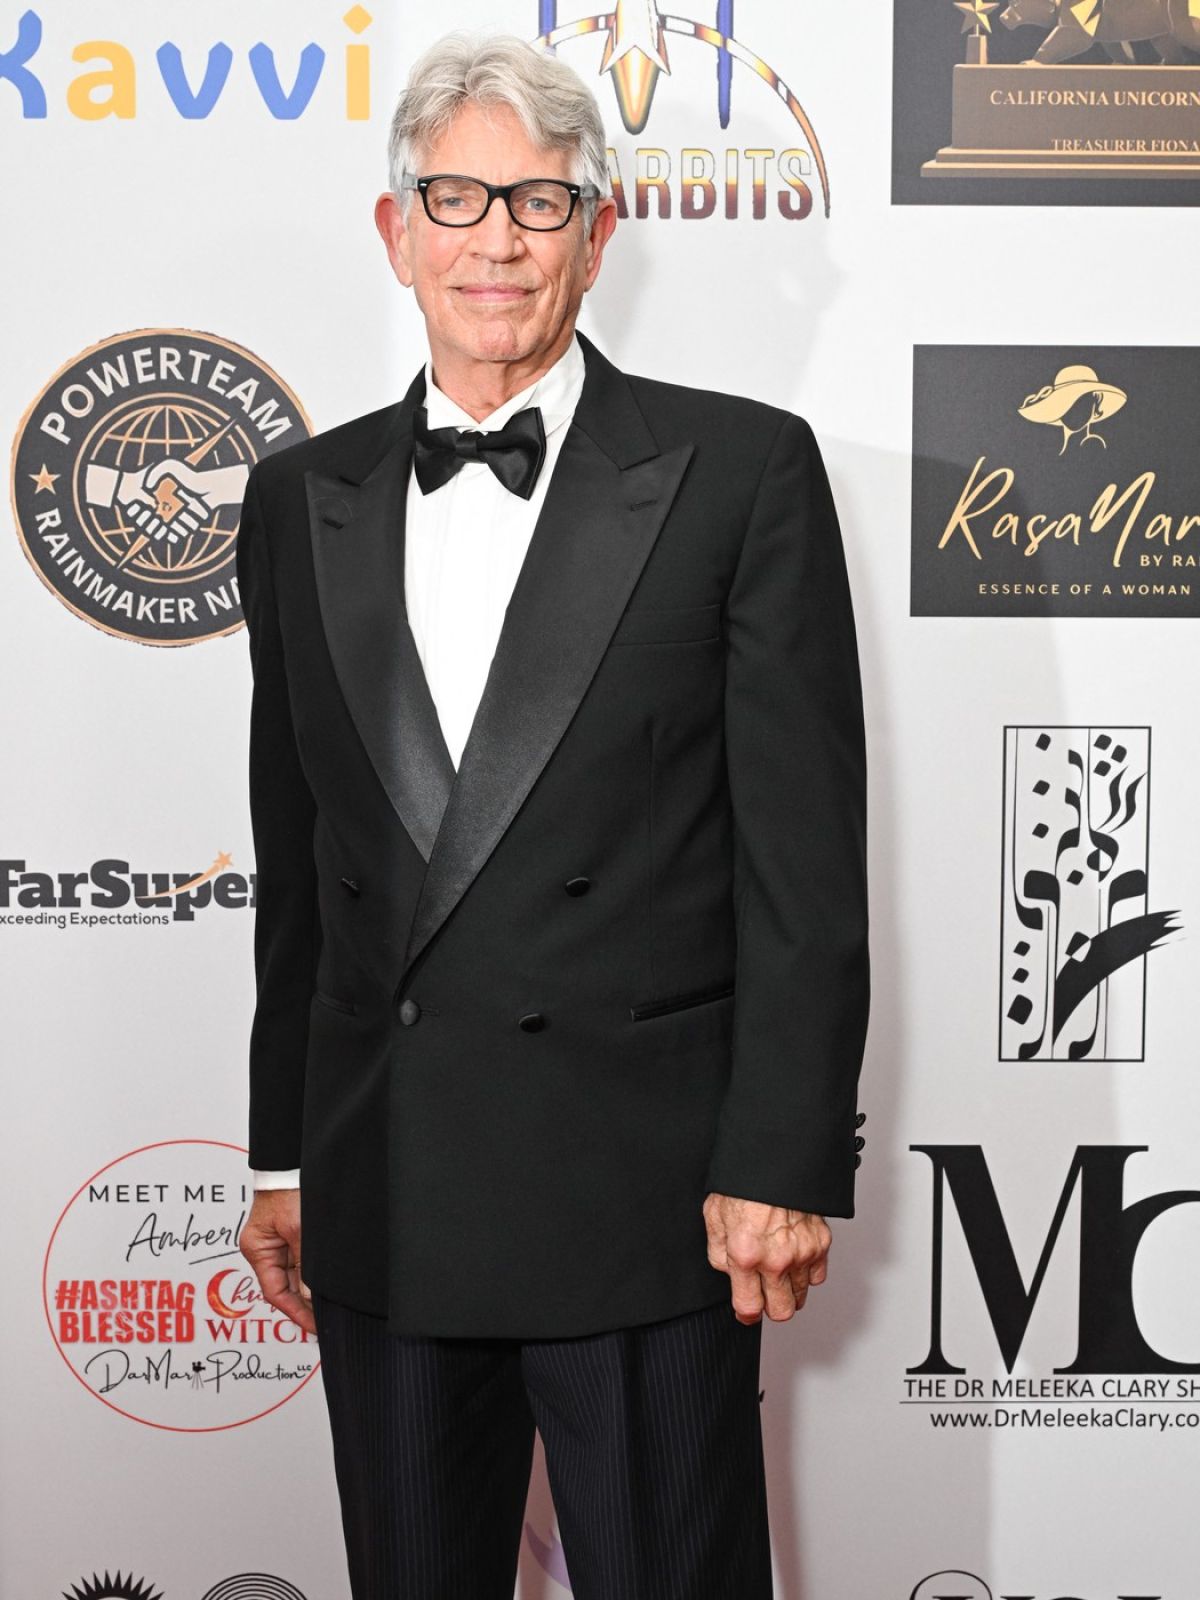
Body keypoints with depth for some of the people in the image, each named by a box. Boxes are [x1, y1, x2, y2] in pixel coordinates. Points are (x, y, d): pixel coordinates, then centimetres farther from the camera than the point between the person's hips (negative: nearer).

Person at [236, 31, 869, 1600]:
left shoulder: (743, 470, -3)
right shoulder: (305, 498, 9)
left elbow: (804, 846, -6)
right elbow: (296, 861, 12)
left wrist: (783, 1161, -10)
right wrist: (283, 1156, 12)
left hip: (644, 1197, -4)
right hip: (381, 1201, 4)